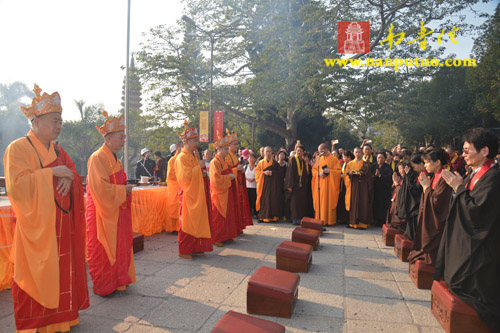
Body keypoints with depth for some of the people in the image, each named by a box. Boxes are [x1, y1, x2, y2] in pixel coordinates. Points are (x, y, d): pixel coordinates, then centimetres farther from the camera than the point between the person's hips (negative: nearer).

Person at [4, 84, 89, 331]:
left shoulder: (58, 150, 12)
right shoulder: (18, 148, -10)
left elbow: (73, 175, 14)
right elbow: (16, 186, -20)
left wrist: (69, 178, -8)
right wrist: (51, 173, -22)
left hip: (62, 227, 7)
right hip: (36, 227, -6)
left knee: (62, 272, 12)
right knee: (37, 276, 3)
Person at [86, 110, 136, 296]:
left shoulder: (114, 159, 12)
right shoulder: (98, 158, -17)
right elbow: (101, 188, -25)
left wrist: (125, 190, 3)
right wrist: (123, 190, -16)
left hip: (117, 212, 9)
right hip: (103, 213, -9)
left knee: (119, 248, 16)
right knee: (103, 252, 3)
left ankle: (117, 280, 29)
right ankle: (103, 287, 17)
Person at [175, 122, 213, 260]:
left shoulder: (194, 156, 15)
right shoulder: (181, 158, -13)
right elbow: (185, 176, -23)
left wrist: (201, 172, 9)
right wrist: (198, 167, -19)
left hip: (196, 194, 9)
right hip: (187, 195, -9)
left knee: (197, 221, 11)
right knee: (187, 222, -3)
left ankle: (195, 247, 21)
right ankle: (184, 251, 7)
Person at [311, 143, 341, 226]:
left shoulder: (334, 159, -1)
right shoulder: (319, 159, 12)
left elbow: (338, 170, -4)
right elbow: (313, 169, 11)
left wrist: (329, 171, -18)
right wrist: (319, 173, -9)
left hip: (329, 184, -4)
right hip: (319, 184, 4)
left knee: (329, 201, -3)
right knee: (320, 201, 3)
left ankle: (329, 220, 3)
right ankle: (320, 219, 9)